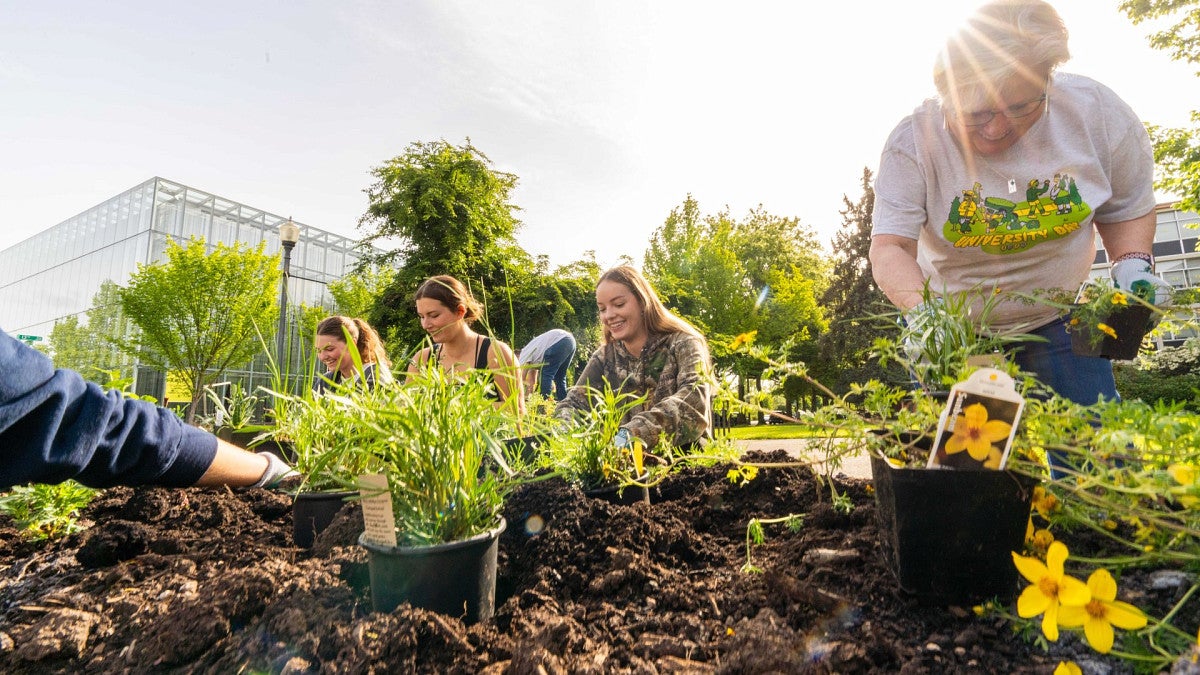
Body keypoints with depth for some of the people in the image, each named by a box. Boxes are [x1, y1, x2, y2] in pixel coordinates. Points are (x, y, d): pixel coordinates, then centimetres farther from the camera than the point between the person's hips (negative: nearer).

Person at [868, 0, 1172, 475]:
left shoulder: (1097, 111, -13)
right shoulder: (912, 142, -22)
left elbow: (1126, 207, 4)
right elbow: (889, 246, -28)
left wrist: (1133, 265, -14)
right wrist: (922, 311, -45)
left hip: (1057, 318, 3)